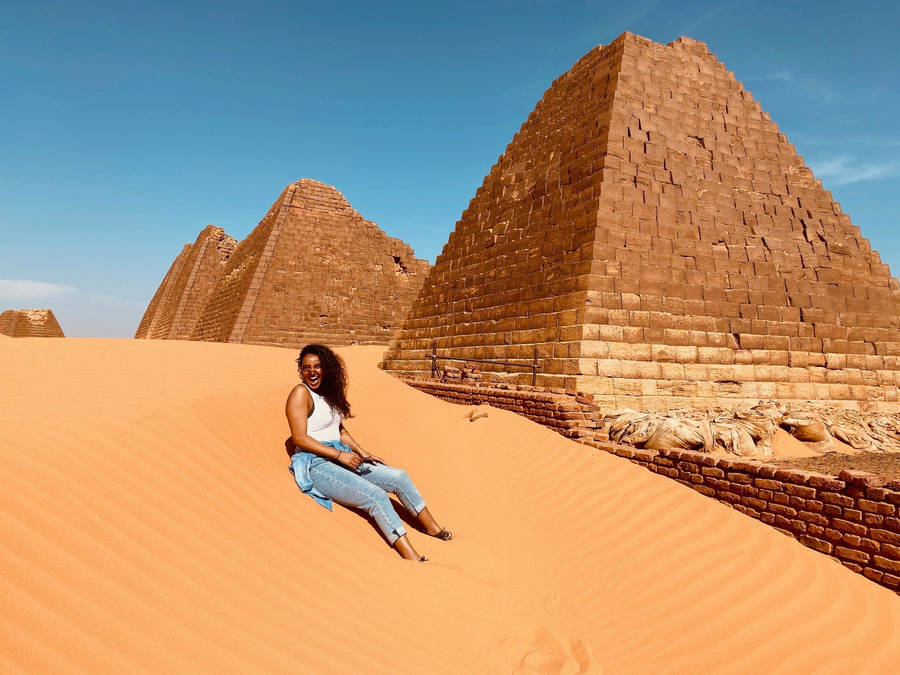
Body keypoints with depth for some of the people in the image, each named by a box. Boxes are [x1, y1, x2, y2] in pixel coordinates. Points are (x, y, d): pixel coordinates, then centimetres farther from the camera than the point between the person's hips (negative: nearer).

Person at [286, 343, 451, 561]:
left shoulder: (329, 392, 15)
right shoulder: (300, 393, -9)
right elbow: (299, 438, -16)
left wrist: (362, 452, 9)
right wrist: (340, 454, -20)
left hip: (342, 458, 8)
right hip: (315, 464, -8)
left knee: (399, 477, 0)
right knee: (376, 495, -25)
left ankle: (432, 527, 15)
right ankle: (412, 558, -25)